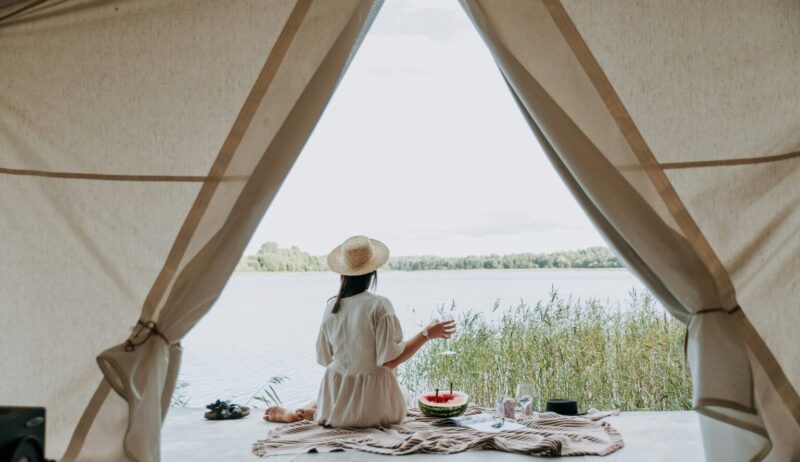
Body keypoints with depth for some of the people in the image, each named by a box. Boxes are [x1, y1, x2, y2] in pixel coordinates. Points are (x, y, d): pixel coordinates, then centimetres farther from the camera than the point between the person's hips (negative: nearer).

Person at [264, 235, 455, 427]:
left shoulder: (331, 306, -3)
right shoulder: (379, 305, -18)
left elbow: (324, 358, 5)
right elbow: (390, 359, -19)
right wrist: (427, 334, -13)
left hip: (337, 398, 7)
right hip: (372, 400, -7)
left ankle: (296, 413, 13)